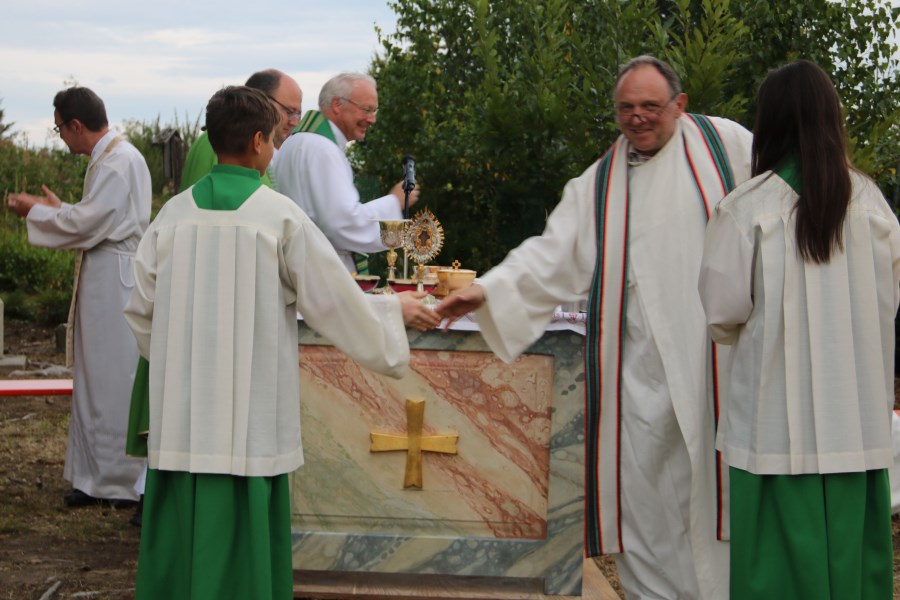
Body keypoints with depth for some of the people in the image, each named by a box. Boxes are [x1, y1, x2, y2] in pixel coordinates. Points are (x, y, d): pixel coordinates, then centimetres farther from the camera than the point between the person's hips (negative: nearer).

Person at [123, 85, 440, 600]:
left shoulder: (174, 213, 2)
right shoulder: (280, 215, -8)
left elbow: (142, 308, 9)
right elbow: (335, 299, -3)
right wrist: (394, 310, 15)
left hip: (179, 416, 4)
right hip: (249, 416, -3)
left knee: (177, 543, 10)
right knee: (241, 544, 5)